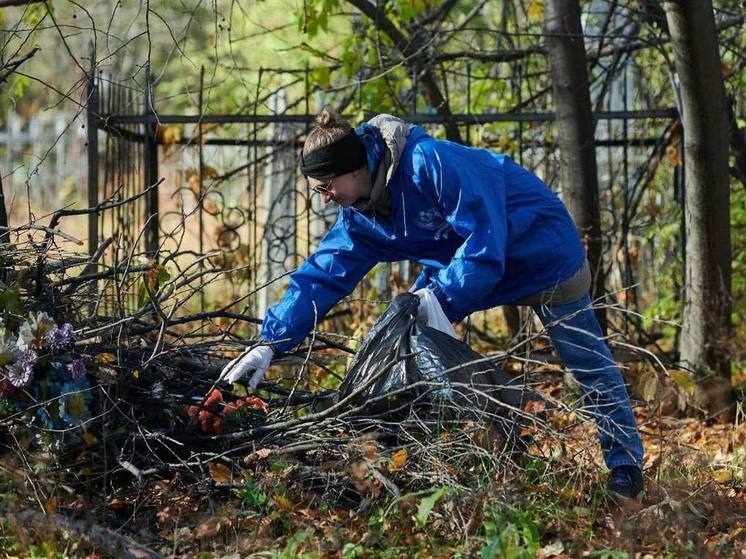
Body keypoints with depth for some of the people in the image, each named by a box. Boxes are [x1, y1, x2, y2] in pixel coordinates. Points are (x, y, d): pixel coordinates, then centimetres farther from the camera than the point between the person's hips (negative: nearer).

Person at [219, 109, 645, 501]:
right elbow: (323, 275, -10)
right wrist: (271, 342, -17)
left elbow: (485, 238, -34)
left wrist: (442, 294, -35)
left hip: (545, 255, -8)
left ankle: (626, 467, 19)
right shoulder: (360, 215, -9)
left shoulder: (429, 163, -35)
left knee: (587, 362, 4)